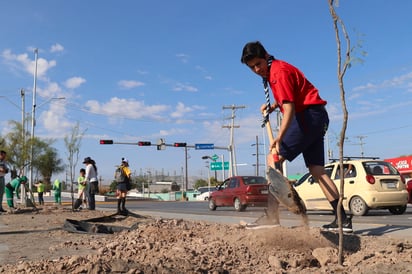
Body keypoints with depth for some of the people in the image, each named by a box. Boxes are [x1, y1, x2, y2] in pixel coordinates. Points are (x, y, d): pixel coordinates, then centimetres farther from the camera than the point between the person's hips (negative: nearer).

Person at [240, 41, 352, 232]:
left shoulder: (279, 71, -13)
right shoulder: (272, 72, 16)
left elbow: (289, 108, -23)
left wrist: (278, 138, -34)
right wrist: (272, 107, 14)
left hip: (308, 116, -10)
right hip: (317, 118, 10)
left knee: (274, 159, -11)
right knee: (316, 170, 7)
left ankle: (271, 218, -14)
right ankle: (342, 219, 7)